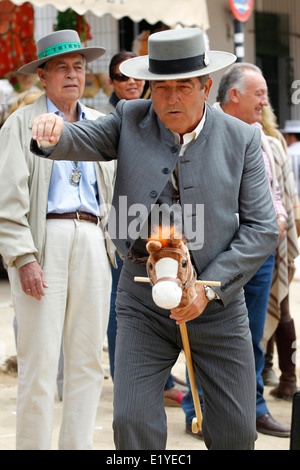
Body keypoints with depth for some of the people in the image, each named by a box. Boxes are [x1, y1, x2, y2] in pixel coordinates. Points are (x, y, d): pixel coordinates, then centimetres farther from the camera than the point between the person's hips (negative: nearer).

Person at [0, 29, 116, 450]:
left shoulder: (101, 126, 19)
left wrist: (119, 245, 11)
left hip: (92, 240, 5)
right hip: (43, 240, -5)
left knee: (88, 359, 5)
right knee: (40, 361, -7)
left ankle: (78, 446, 12)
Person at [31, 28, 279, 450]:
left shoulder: (240, 139, -4)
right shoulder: (131, 121, 0)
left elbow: (262, 228, -5)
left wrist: (209, 289, -14)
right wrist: (52, 132, -35)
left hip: (217, 303, 0)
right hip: (144, 303, 0)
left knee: (235, 430, 7)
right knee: (133, 423, -8)